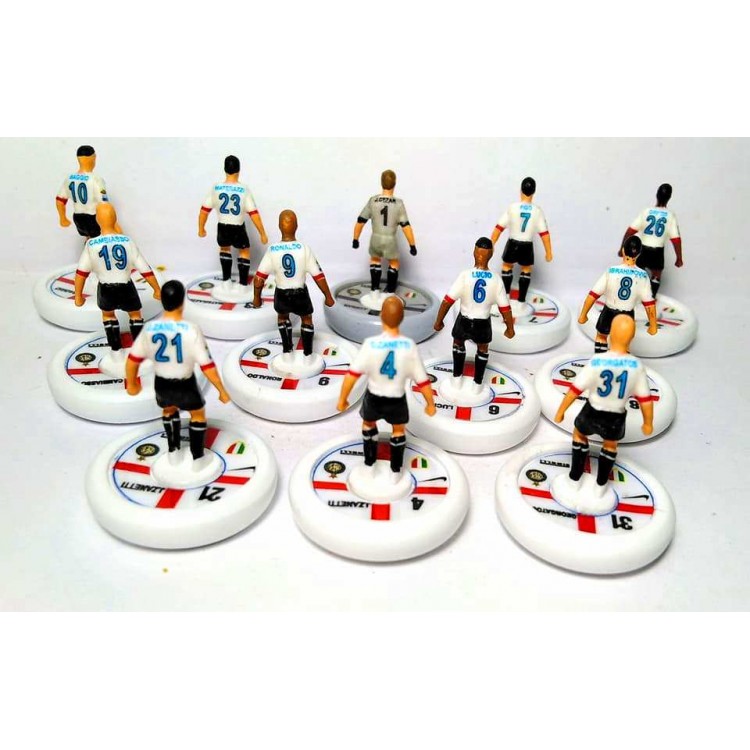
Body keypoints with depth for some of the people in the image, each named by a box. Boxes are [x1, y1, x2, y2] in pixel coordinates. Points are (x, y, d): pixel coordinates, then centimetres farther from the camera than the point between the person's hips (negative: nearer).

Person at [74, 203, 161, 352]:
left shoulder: (91, 244, -18)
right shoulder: (127, 241, -17)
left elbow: (81, 272, -11)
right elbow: (145, 269, -11)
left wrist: (78, 295, 3)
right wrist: (157, 289, 3)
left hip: (106, 289, 0)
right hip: (125, 287, 0)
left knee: (107, 314, 31)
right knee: (135, 314, 27)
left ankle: (116, 348, 35)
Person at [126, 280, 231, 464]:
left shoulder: (150, 328, -15)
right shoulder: (191, 330, -26)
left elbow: (132, 360, -3)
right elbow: (207, 366, -22)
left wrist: (131, 383, 15)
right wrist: (222, 391, -9)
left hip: (161, 384, 3)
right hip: (185, 385, -3)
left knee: (169, 410, 36)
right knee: (198, 414, 27)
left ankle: (173, 451, 44)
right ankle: (197, 459, 32)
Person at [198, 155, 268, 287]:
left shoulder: (216, 188, -9)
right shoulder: (244, 190, -16)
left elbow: (204, 211, -3)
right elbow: (254, 214, -16)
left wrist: (201, 228, 13)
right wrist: (262, 233, -7)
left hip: (223, 227, 2)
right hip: (238, 228, -2)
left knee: (224, 248, 32)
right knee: (244, 251, 25)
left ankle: (226, 280, 33)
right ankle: (243, 284, 21)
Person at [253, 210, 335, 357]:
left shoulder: (272, 250, -15)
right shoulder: (304, 249, -18)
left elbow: (258, 279, -13)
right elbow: (319, 277, -14)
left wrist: (256, 297, 5)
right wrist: (328, 297, 0)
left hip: (282, 295, 1)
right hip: (300, 294, -1)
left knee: (282, 316, 33)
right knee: (307, 319, 28)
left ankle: (287, 351, 38)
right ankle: (308, 355, 30)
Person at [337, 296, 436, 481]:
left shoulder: (371, 344, -26)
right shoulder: (409, 346, -22)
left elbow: (352, 374, -22)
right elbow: (422, 380, -15)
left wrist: (342, 399, -8)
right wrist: (430, 404, 1)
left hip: (374, 397, 0)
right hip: (397, 400, 0)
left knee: (368, 423, 32)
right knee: (398, 429, 30)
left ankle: (370, 464, 46)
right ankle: (395, 471, 40)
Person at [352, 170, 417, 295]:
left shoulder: (373, 201, -8)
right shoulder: (398, 203, -12)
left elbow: (360, 221, -3)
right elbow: (406, 226, -15)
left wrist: (355, 239, 10)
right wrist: (412, 245, -7)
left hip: (376, 239, 1)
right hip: (391, 240, -1)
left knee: (375, 260, 31)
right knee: (394, 263, 26)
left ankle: (375, 288, 29)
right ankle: (390, 291, 26)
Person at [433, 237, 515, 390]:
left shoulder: (465, 275, -22)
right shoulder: (496, 280, -17)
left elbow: (447, 301, -18)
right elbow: (505, 308, -9)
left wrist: (438, 321, -4)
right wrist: (510, 328, 7)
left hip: (464, 321, -1)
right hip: (483, 323, 1)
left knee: (458, 343, 31)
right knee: (483, 349, 30)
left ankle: (457, 377, 39)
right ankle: (477, 383, 37)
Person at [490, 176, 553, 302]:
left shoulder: (512, 207, -14)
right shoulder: (537, 211, -10)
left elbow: (499, 227, -12)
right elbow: (544, 233, -9)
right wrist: (548, 252, 0)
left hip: (513, 244, -1)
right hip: (527, 246, 1)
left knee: (507, 266, 23)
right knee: (526, 270, 21)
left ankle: (505, 295, 19)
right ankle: (521, 299, 20)